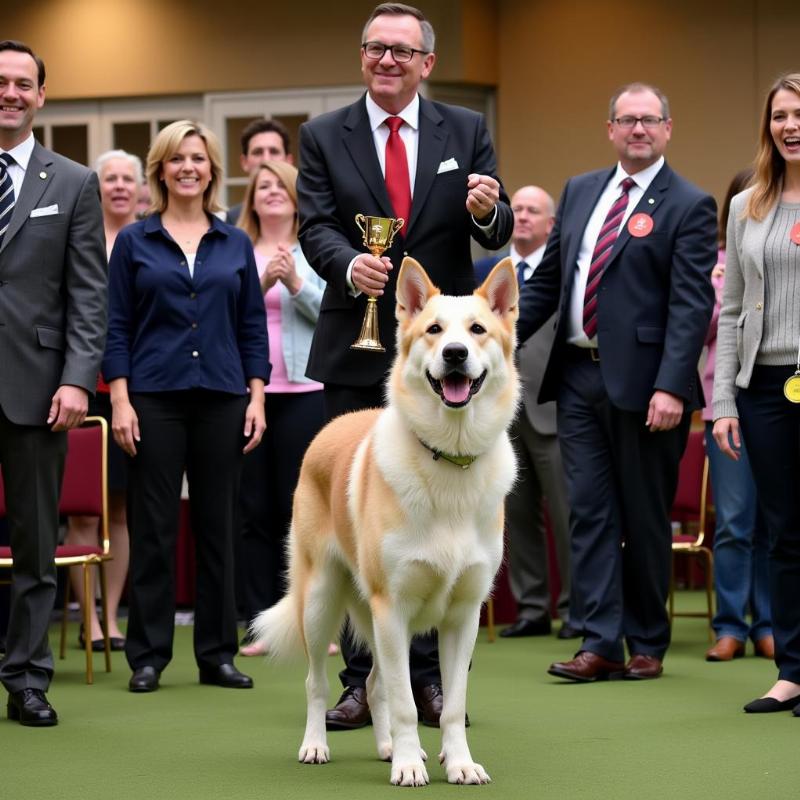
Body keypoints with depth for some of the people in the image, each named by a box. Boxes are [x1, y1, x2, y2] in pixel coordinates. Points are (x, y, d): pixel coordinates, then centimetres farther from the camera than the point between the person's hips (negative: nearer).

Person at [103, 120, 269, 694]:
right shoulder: (134, 242, 4)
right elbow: (117, 326, 2)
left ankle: (218, 652, 13)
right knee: (153, 529, 0)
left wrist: (257, 397, 1)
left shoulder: (236, 245, 10)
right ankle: (148, 655, 6)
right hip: (155, 398, -2)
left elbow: (253, 327, 10)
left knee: (219, 526, 5)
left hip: (221, 399, 2)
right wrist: (120, 399, -7)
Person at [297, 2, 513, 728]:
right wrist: (350, 265, -28)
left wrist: (487, 211, -24)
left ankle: (429, 675, 11)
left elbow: (498, 233, 0)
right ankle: (362, 679, 8)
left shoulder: (466, 132, 6)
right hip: (356, 350, 0)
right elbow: (315, 226, -6)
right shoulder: (323, 136, 4)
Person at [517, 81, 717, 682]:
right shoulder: (580, 192, 13)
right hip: (580, 374, 5)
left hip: (642, 383, -5)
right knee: (590, 512, 2)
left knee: (645, 518, 4)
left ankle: (647, 644, 16)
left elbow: (691, 306, -12)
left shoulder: (689, 206, -5)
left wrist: (672, 387, -21)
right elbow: (547, 281, 17)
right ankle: (602, 644, 3)